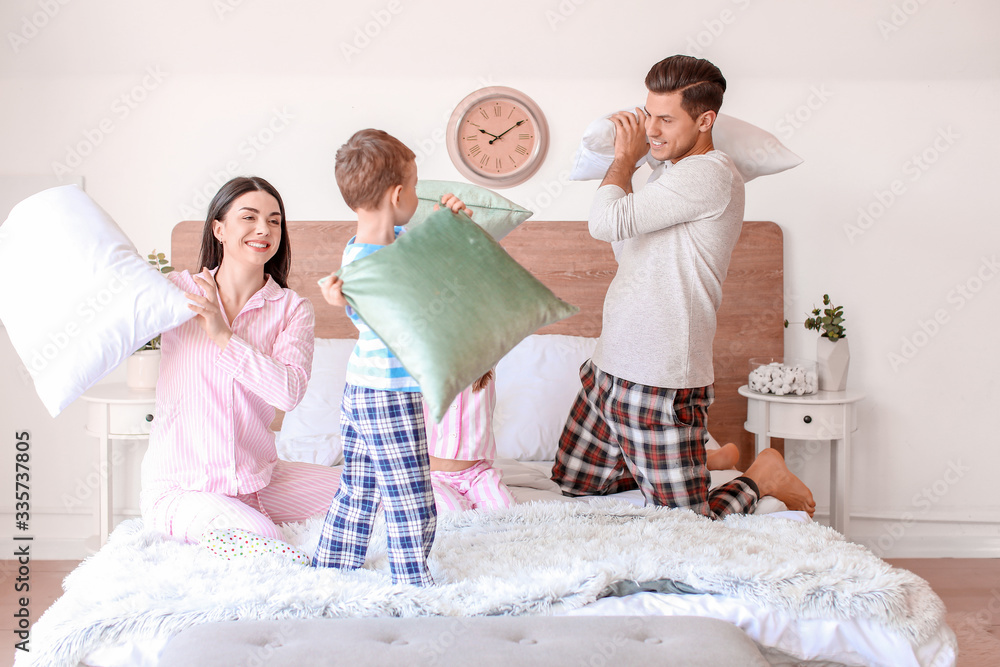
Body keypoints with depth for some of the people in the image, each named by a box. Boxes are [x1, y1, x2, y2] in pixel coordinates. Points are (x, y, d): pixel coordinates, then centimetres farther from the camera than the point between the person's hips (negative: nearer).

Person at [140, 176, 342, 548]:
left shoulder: (292, 309, -3)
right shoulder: (176, 290, -3)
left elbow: (290, 391, -19)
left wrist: (224, 336, -24)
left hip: (257, 477, 4)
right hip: (179, 486, -4)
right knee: (262, 542, -27)